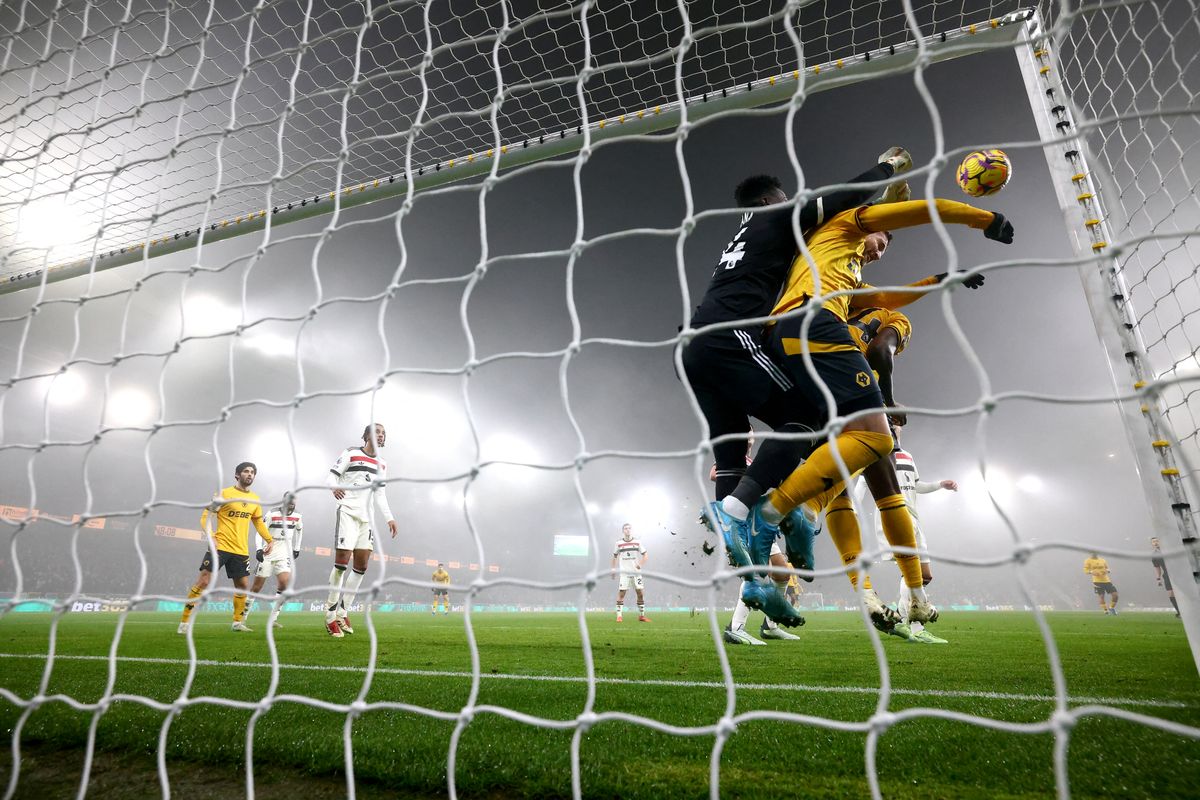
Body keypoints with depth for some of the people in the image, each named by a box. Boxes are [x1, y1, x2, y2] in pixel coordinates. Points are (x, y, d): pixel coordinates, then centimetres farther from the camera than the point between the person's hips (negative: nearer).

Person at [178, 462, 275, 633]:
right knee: (204, 581, -7)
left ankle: (237, 622, 20)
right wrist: (210, 536, -21)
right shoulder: (224, 494, -5)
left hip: (241, 550, 5)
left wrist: (269, 540, 17)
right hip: (220, 546, -5)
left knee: (243, 585, 7)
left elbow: (258, 522, 23)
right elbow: (206, 516, -6)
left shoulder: (255, 499, 10)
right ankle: (184, 622, 5)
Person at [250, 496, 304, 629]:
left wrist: (296, 548, 20)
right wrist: (259, 549, -19)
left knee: (284, 582, -15)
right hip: (268, 553, -2)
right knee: (257, 586, 2)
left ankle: (273, 618, -6)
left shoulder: (297, 516, 1)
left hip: (284, 553, 3)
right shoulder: (272, 514, -11)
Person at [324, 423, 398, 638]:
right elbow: (332, 475, -4)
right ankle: (330, 613, -1)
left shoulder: (382, 464, 16)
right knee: (342, 561, -12)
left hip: (365, 516, 6)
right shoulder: (350, 453, 0)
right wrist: (335, 487, -27)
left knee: (362, 565, 3)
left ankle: (342, 610, 15)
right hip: (347, 511, -6)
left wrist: (389, 517, 10)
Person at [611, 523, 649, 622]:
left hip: (636, 572, 2)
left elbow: (644, 555, 10)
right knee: (621, 593, -7)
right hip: (624, 572, -2)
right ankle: (619, 616, -2)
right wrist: (613, 569, 6)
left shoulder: (637, 542, 3)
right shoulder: (619, 543, 2)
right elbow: (615, 557, 12)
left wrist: (641, 564, -6)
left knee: (640, 593, 1)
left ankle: (641, 615, 12)